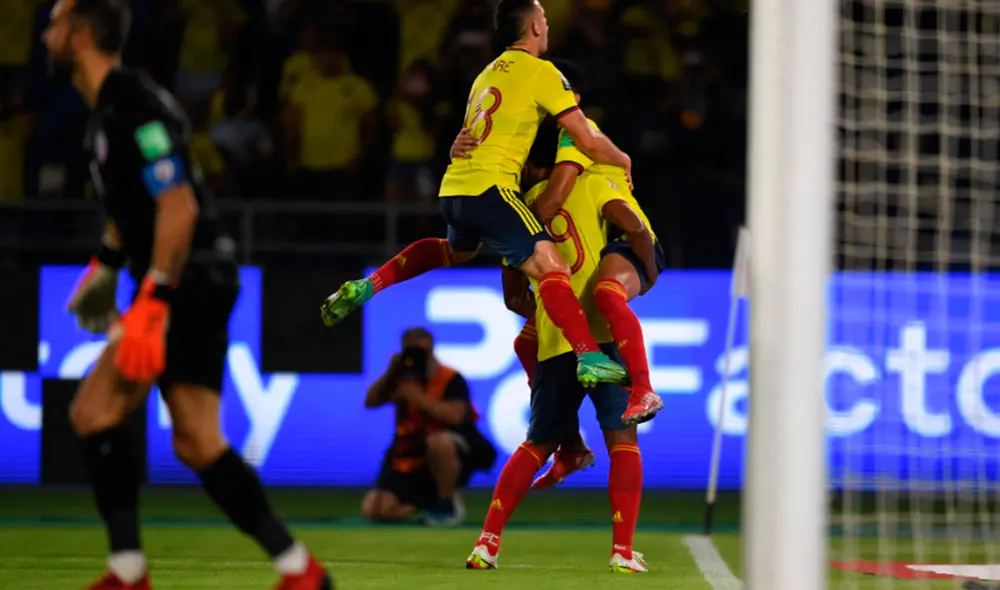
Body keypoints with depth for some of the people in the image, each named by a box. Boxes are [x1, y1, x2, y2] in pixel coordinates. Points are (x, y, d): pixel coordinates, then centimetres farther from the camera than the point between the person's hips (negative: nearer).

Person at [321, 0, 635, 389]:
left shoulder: (488, 74, 22)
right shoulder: (541, 72, -3)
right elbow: (588, 141, -4)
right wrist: (623, 162, 15)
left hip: (454, 187, 8)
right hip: (489, 187, -8)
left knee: (456, 250, 38)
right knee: (552, 269, -17)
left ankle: (367, 287, 29)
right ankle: (589, 358, -33)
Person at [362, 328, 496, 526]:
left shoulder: (451, 380, -10)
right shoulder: (404, 378, 8)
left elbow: (455, 415, -27)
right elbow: (370, 401, 1)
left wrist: (418, 397, -28)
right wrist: (390, 373, -11)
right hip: (409, 463, 5)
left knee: (439, 441, -43)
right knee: (374, 509, -14)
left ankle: (447, 503, -17)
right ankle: (429, 500, 13)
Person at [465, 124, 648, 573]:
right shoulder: (590, 184, 6)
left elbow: (513, 296, 20)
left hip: (553, 344, 4)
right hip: (604, 331, -4)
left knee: (538, 444, 17)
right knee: (622, 440, 0)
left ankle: (487, 542, 12)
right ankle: (624, 551, -9)